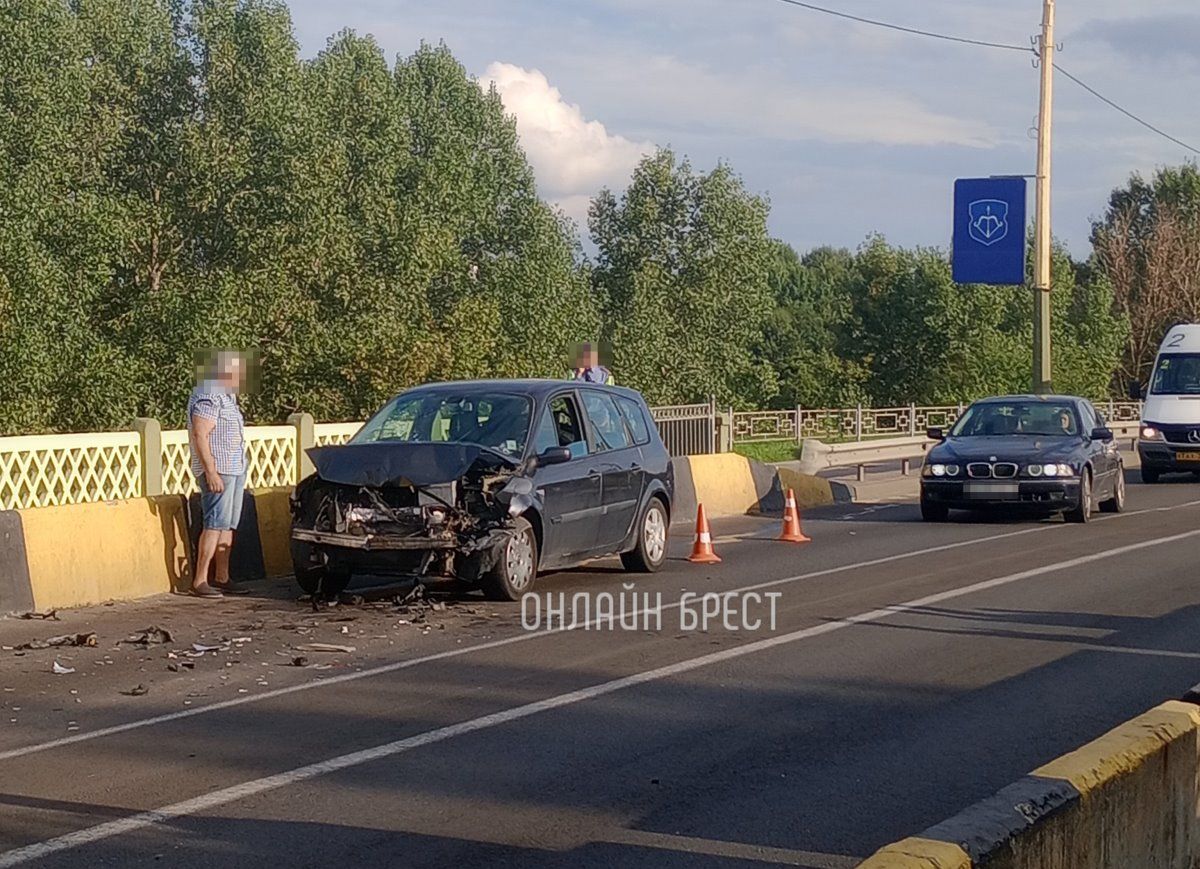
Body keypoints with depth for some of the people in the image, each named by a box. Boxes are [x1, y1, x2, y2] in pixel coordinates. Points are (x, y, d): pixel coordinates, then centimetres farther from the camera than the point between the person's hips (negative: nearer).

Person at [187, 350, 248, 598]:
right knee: (216, 524, -13)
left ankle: (222, 578, 15)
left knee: (228, 525, 11)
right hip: (217, 470, -10)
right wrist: (211, 472, -25)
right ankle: (200, 580, -14)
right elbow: (200, 436, -21)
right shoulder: (208, 398, -14)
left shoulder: (227, 396, 18)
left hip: (235, 470, 10)